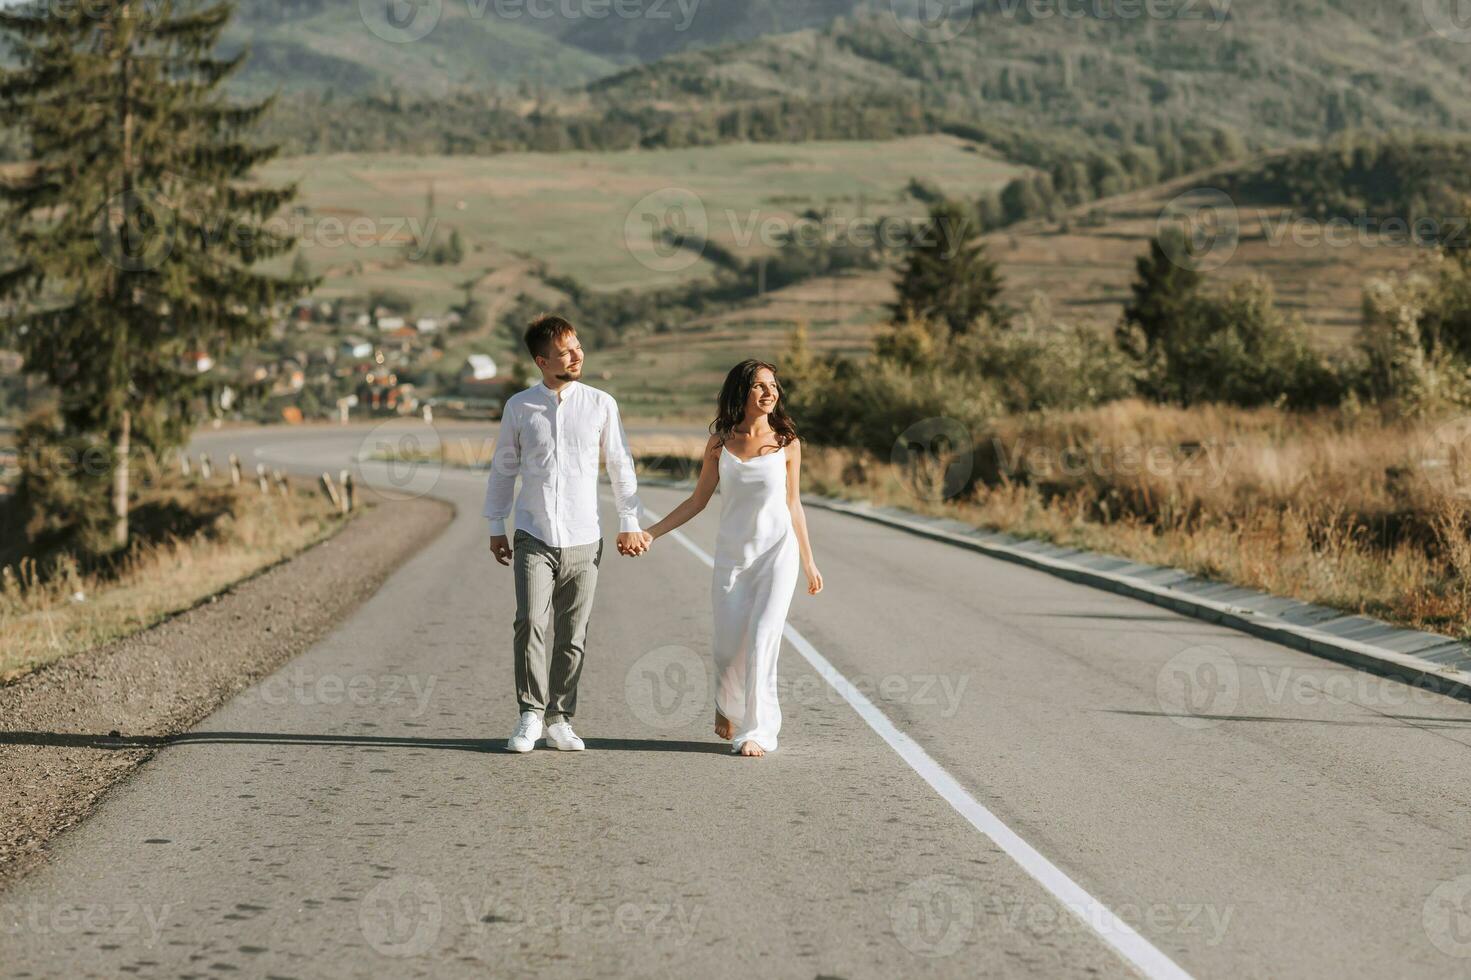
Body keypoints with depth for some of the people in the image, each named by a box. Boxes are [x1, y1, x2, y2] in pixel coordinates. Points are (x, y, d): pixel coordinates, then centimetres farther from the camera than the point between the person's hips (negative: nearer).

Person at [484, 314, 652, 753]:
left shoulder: (600, 404, 2)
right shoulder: (519, 407, 3)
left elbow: (621, 466, 10)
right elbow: (503, 468, 12)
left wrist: (629, 523, 10)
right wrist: (496, 526, 12)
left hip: (583, 540, 1)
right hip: (533, 537, -1)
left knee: (572, 634, 3)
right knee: (530, 622, -17)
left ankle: (559, 720, 14)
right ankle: (531, 714, -6)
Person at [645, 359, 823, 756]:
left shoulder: (787, 443, 0)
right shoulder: (720, 443, 2)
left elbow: (793, 506, 8)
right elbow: (698, 500, 8)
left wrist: (809, 563, 10)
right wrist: (651, 533, 2)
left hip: (777, 553, -1)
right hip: (732, 556, 1)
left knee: (762, 641, -10)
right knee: (729, 647, 3)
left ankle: (756, 730, -2)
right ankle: (728, 708, 33)